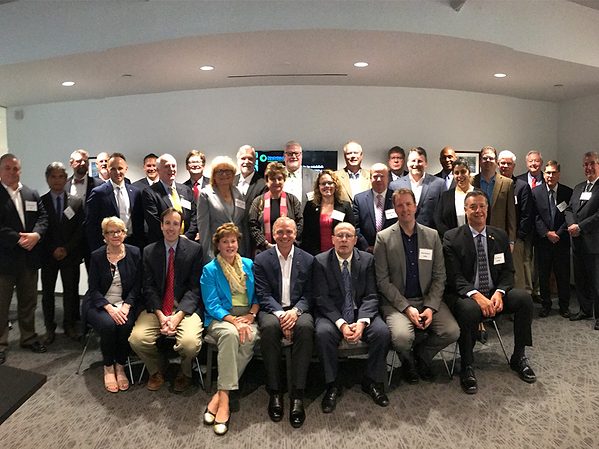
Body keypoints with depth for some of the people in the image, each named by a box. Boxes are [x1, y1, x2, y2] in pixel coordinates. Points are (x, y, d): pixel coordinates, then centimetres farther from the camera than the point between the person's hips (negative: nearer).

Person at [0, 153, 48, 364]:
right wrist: (18, 240, -19)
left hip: (29, 258, 5)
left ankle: (29, 337, 29)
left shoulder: (32, 194, 10)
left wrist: (36, 234, -14)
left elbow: (43, 217, 4)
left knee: (28, 301, 16)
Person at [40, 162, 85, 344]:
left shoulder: (77, 202, 3)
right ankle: (49, 328, 18)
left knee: (71, 291, 7)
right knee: (47, 292, 6)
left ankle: (70, 325, 20)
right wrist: (53, 250, -10)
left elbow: (81, 229, -1)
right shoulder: (40, 202, 1)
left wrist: (67, 249, -10)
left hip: (70, 255, 0)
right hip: (48, 255, 0)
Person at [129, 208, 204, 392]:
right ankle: (156, 372, 11)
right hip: (157, 307, 3)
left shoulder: (194, 249, 1)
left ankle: (184, 373, 10)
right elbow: (149, 287, 3)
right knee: (137, 339, -22)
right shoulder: (149, 251, 8)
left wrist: (178, 315, -16)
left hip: (186, 307, -2)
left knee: (190, 343, -28)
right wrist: (160, 315, -13)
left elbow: (194, 288, -4)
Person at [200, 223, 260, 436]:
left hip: (247, 317, 3)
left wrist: (251, 315, -6)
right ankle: (224, 396, -35)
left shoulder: (249, 265, 13)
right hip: (221, 318, -2)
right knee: (230, 333, -37)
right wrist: (234, 320, -20)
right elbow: (212, 305, -5)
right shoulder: (210, 270, 3)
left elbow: (257, 296, 14)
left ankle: (220, 395, -27)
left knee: (249, 338, -32)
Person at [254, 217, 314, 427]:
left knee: (305, 327, -34)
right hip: (272, 310, 0)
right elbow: (263, 295, -2)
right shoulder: (261, 260, 6)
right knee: (269, 327, -35)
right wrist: (280, 314, -19)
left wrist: (295, 311, -16)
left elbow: (308, 295, 5)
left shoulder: (308, 260, 9)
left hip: (298, 310, 1)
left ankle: (297, 394, -28)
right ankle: (274, 392, -22)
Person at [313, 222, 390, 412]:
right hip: (331, 313, -2)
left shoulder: (367, 260, 3)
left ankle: (372, 381, -1)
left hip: (361, 311, 2)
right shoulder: (321, 261, -2)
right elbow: (322, 298, -8)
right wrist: (341, 324, -21)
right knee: (323, 333, -32)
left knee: (382, 332, -25)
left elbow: (371, 296, -2)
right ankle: (332, 385, -10)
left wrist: (362, 322, -20)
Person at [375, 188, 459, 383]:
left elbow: (439, 276, 5)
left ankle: (421, 355, 13)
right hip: (396, 301, -3)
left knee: (452, 332, -19)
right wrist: (406, 308, -15)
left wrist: (431, 307, -9)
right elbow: (383, 281, -6)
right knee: (402, 337, -29)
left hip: (428, 299, 3)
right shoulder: (383, 238, -3)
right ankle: (408, 361, 9)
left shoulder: (432, 235, 6)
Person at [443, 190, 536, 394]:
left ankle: (518, 357, -1)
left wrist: (499, 293, -14)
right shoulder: (452, 238, -5)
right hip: (465, 295, -4)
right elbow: (454, 277, -11)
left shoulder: (500, 236, 9)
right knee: (469, 309, -36)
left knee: (524, 298, -21)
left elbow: (508, 271, 7)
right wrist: (476, 295, -27)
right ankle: (466, 367, -16)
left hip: (495, 293, 5)